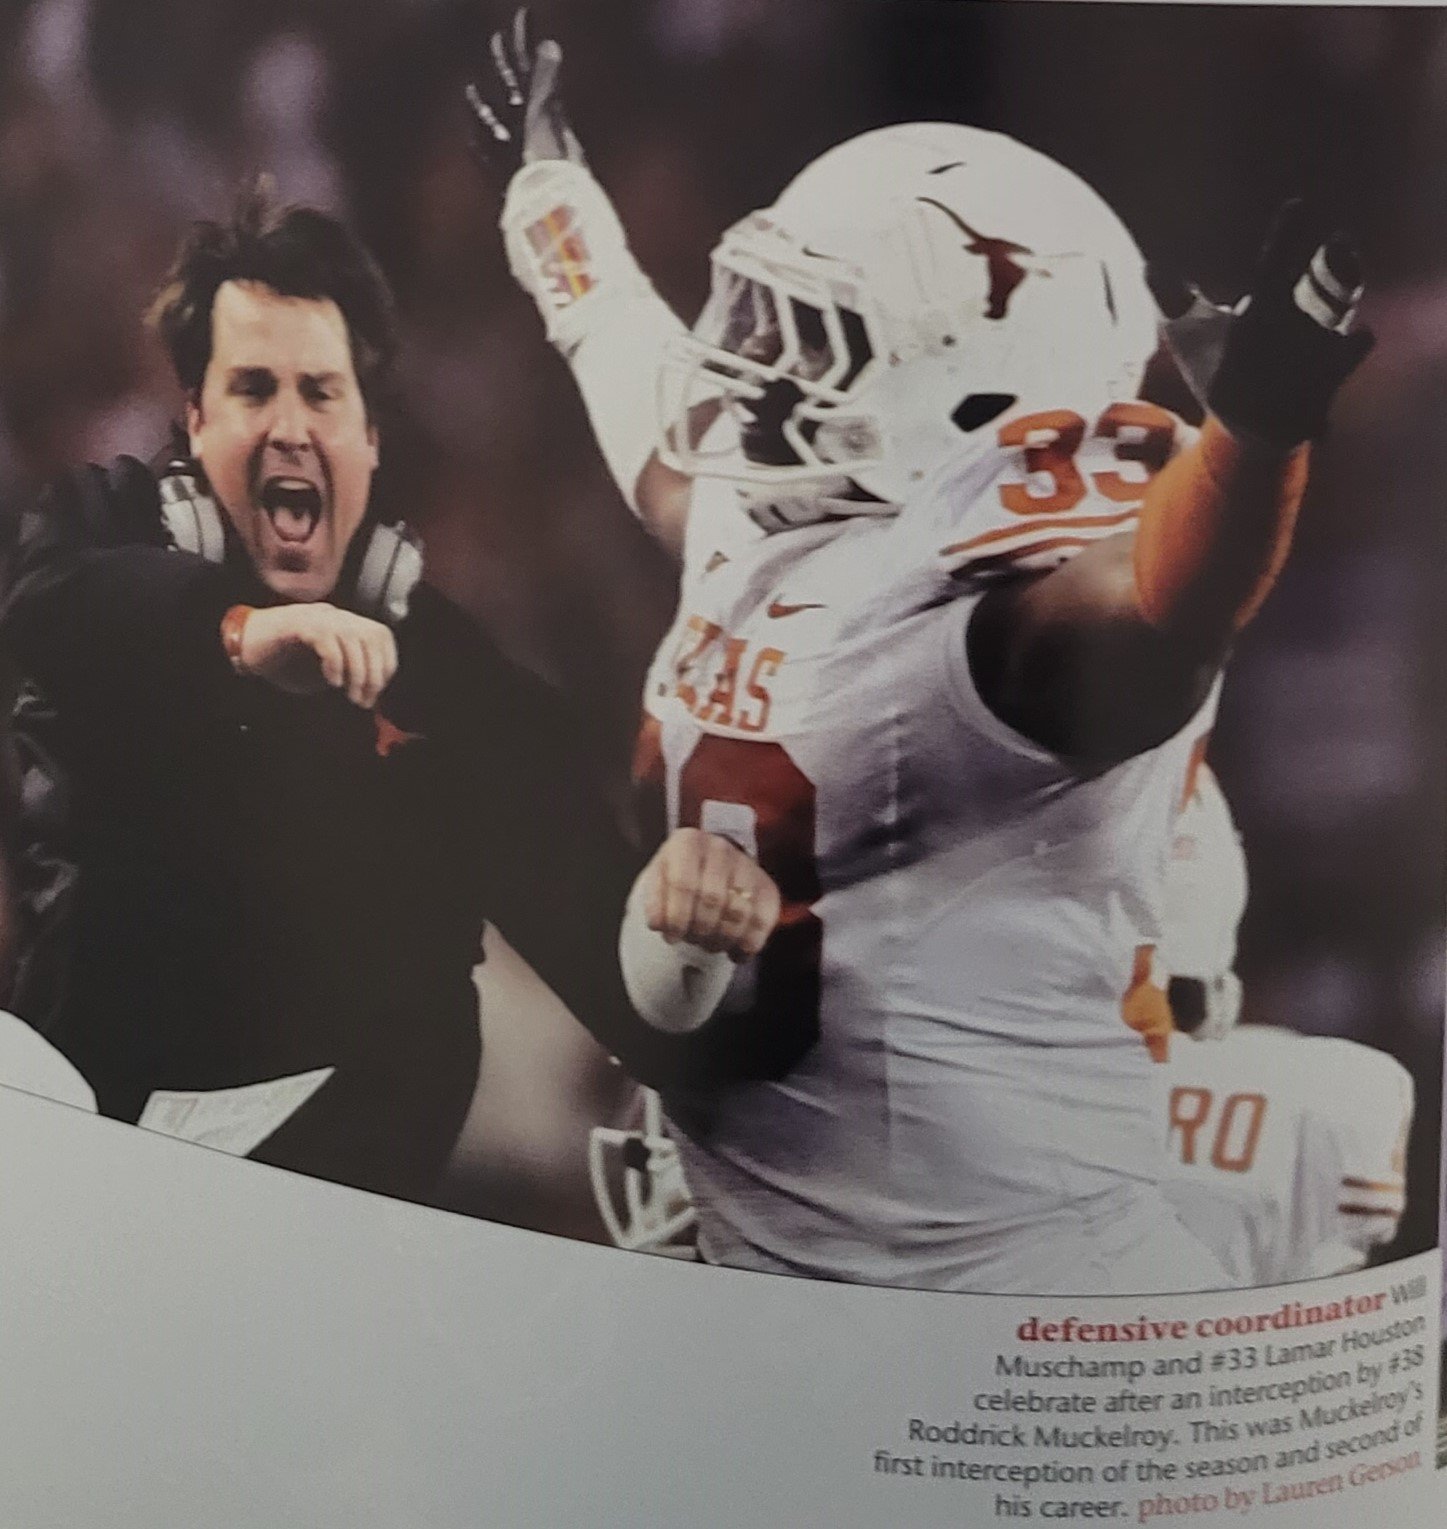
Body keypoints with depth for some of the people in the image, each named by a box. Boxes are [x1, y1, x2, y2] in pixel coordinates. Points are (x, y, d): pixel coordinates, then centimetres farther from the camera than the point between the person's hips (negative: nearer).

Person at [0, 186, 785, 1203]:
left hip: (329, 1143, -1)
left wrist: (682, 919, -30)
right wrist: (239, 630, -40)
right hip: (82, 1113, 1)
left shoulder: (454, 669, 4)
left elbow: (586, 921, -6)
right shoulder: (114, 527, 6)